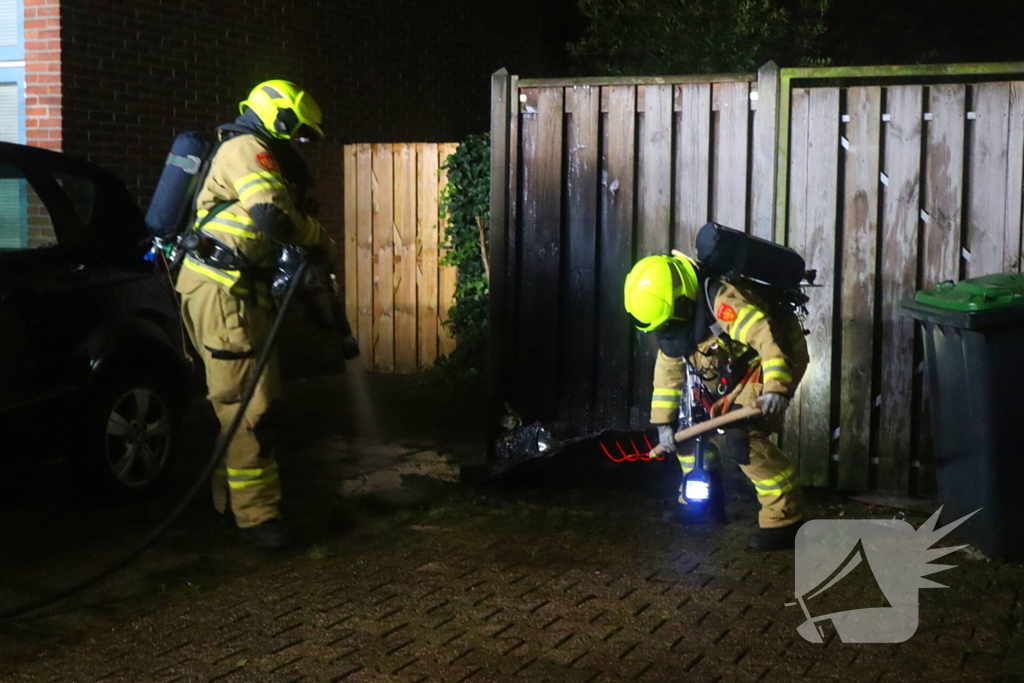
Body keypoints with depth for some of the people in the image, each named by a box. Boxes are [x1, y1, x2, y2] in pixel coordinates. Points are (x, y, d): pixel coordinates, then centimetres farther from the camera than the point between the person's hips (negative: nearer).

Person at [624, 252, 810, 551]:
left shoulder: (724, 302, -33)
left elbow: (768, 338, -42)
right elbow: (667, 373, 7)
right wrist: (664, 423, 5)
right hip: (732, 372, 9)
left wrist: (776, 390, -53)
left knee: (743, 436, -26)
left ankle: (785, 518, -19)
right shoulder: (672, 325, -3)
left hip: (778, 361, -9)